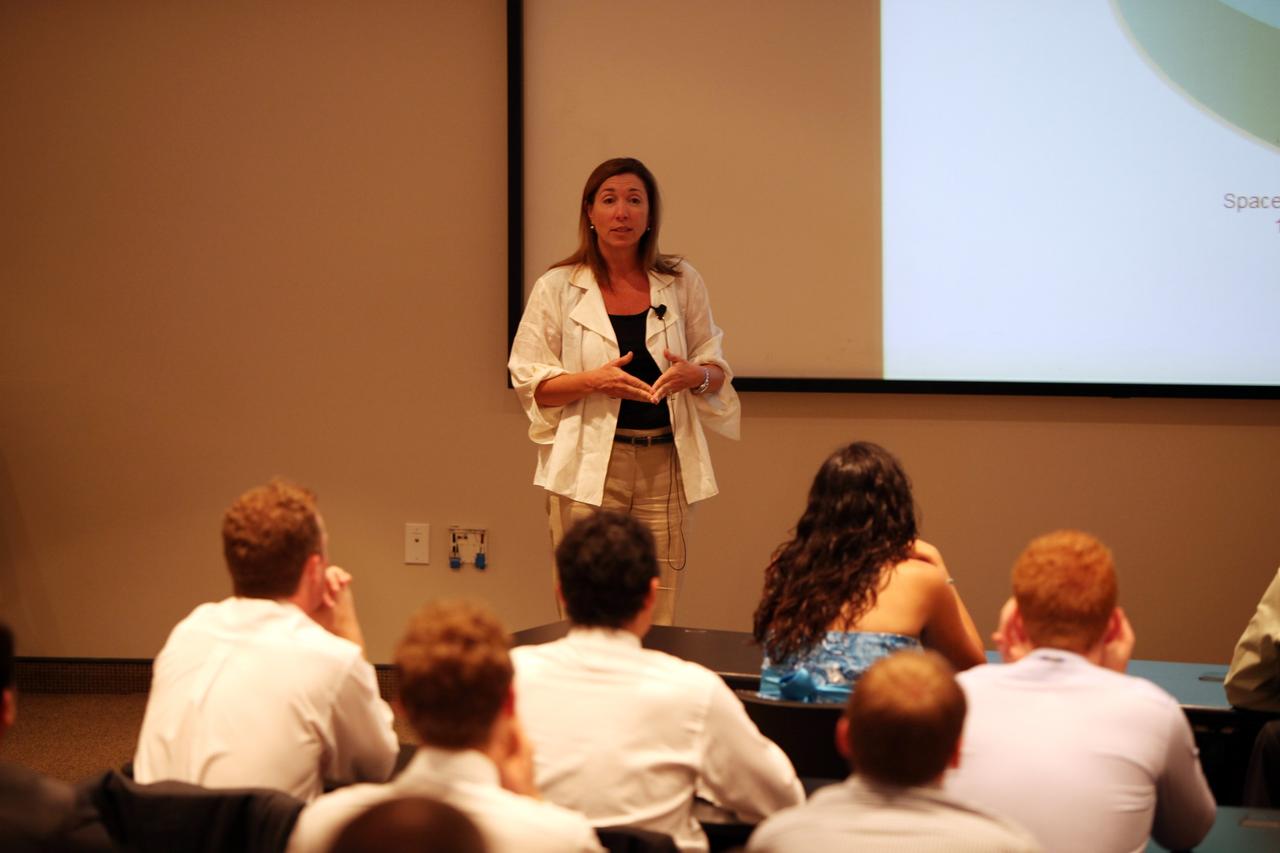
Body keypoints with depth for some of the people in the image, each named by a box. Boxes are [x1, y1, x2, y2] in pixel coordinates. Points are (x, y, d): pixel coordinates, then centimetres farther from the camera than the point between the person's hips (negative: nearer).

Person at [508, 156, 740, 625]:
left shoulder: (682, 283, 10)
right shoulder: (556, 288, 3)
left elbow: (718, 369, 15)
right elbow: (530, 384, 2)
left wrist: (694, 375, -8)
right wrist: (593, 380, -15)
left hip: (665, 462, 2)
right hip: (590, 465, -2)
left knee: (657, 621, 0)